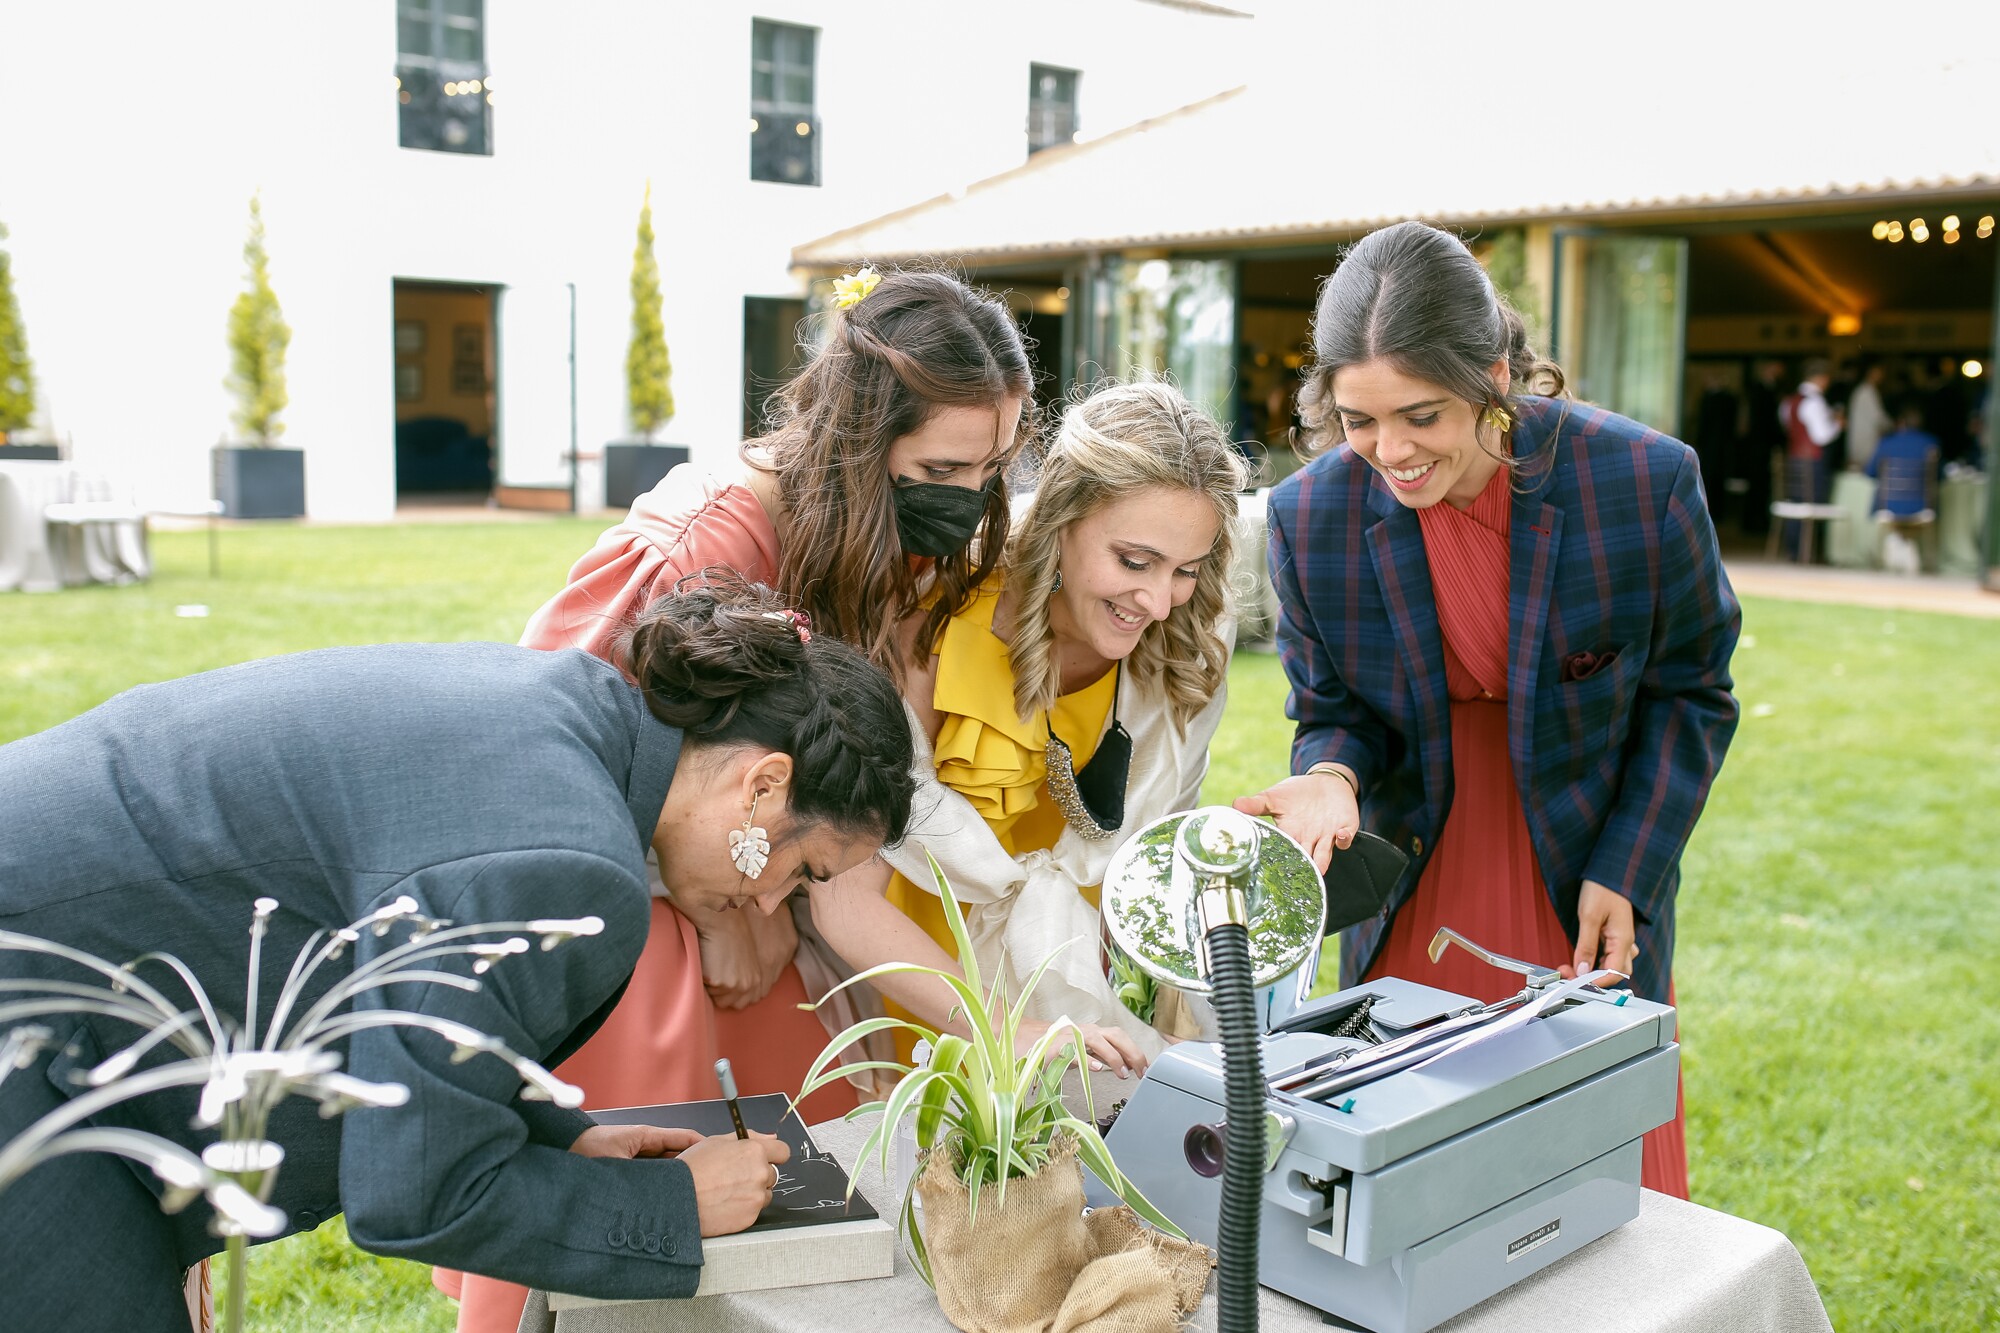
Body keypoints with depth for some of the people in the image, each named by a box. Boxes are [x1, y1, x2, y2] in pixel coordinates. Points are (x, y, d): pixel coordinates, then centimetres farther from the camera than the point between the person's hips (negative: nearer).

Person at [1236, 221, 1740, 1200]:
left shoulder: (1645, 480, -16)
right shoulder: (1309, 516, -13)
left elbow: (1689, 695, -3)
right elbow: (1331, 709, -1)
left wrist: (1623, 874, -10)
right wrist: (1333, 774, -24)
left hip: (1590, 885, 0)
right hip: (1411, 908, 1)